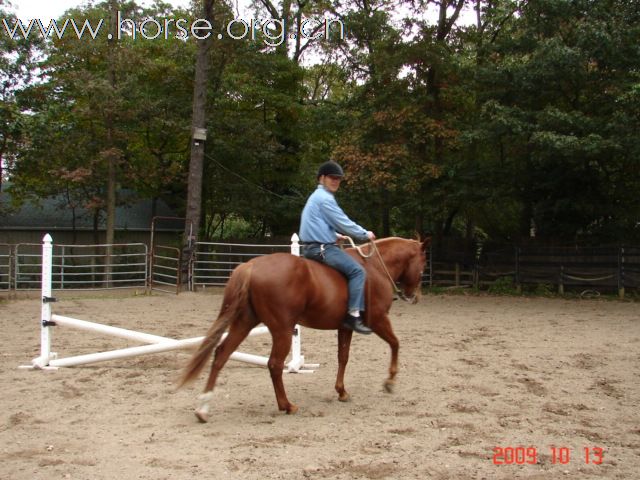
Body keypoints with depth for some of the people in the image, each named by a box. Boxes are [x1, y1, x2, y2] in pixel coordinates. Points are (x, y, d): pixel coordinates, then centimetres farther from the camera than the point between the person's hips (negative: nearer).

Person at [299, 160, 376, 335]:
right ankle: (353, 315, -23)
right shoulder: (324, 198, -13)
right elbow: (343, 222, -13)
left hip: (314, 247, 11)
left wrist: (336, 235, 26)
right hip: (322, 248, -11)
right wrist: (365, 234, -2)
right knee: (357, 270, -17)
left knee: (352, 269, 25)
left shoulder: (317, 197, 21)